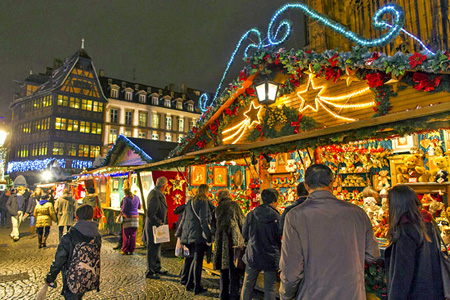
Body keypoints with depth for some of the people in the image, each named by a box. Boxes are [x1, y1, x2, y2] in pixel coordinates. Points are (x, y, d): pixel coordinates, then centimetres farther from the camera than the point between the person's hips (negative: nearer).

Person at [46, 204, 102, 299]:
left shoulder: (69, 237, -19)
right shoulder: (97, 236, -7)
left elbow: (59, 260, -13)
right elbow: (96, 258, 4)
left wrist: (50, 278, 1)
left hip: (73, 282, -4)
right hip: (90, 280, 4)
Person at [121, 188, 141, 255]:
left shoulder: (126, 199, -8)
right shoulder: (137, 198, 9)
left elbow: (123, 210, -9)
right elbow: (139, 207, 20)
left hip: (128, 217, -5)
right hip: (136, 217, 5)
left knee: (126, 235, 4)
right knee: (133, 235, 8)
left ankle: (125, 250, 9)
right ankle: (131, 251, 12)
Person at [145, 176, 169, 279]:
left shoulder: (159, 195, 10)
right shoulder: (155, 196, -23)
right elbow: (150, 214, -27)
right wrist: (159, 222, -17)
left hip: (158, 225, 10)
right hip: (153, 226, -10)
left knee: (157, 247, 19)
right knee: (152, 249, 0)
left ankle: (157, 268, 32)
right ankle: (150, 272, 11)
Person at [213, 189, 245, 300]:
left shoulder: (217, 208, 11)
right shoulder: (234, 204, 0)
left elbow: (215, 225, 16)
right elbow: (242, 221, 1)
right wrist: (243, 236, 12)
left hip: (221, 240, 4)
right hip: (234, 239, -4)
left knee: (224, 269, 13)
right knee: (234, 270, 4)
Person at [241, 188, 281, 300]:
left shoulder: (251, 214, -5)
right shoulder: (277, 217, -14)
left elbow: (244, 234, 3)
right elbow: (281, 238, -6)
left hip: (252, 256, 3)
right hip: (271, 257, -2)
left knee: (248, 285, 18)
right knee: (270, 288, 11)